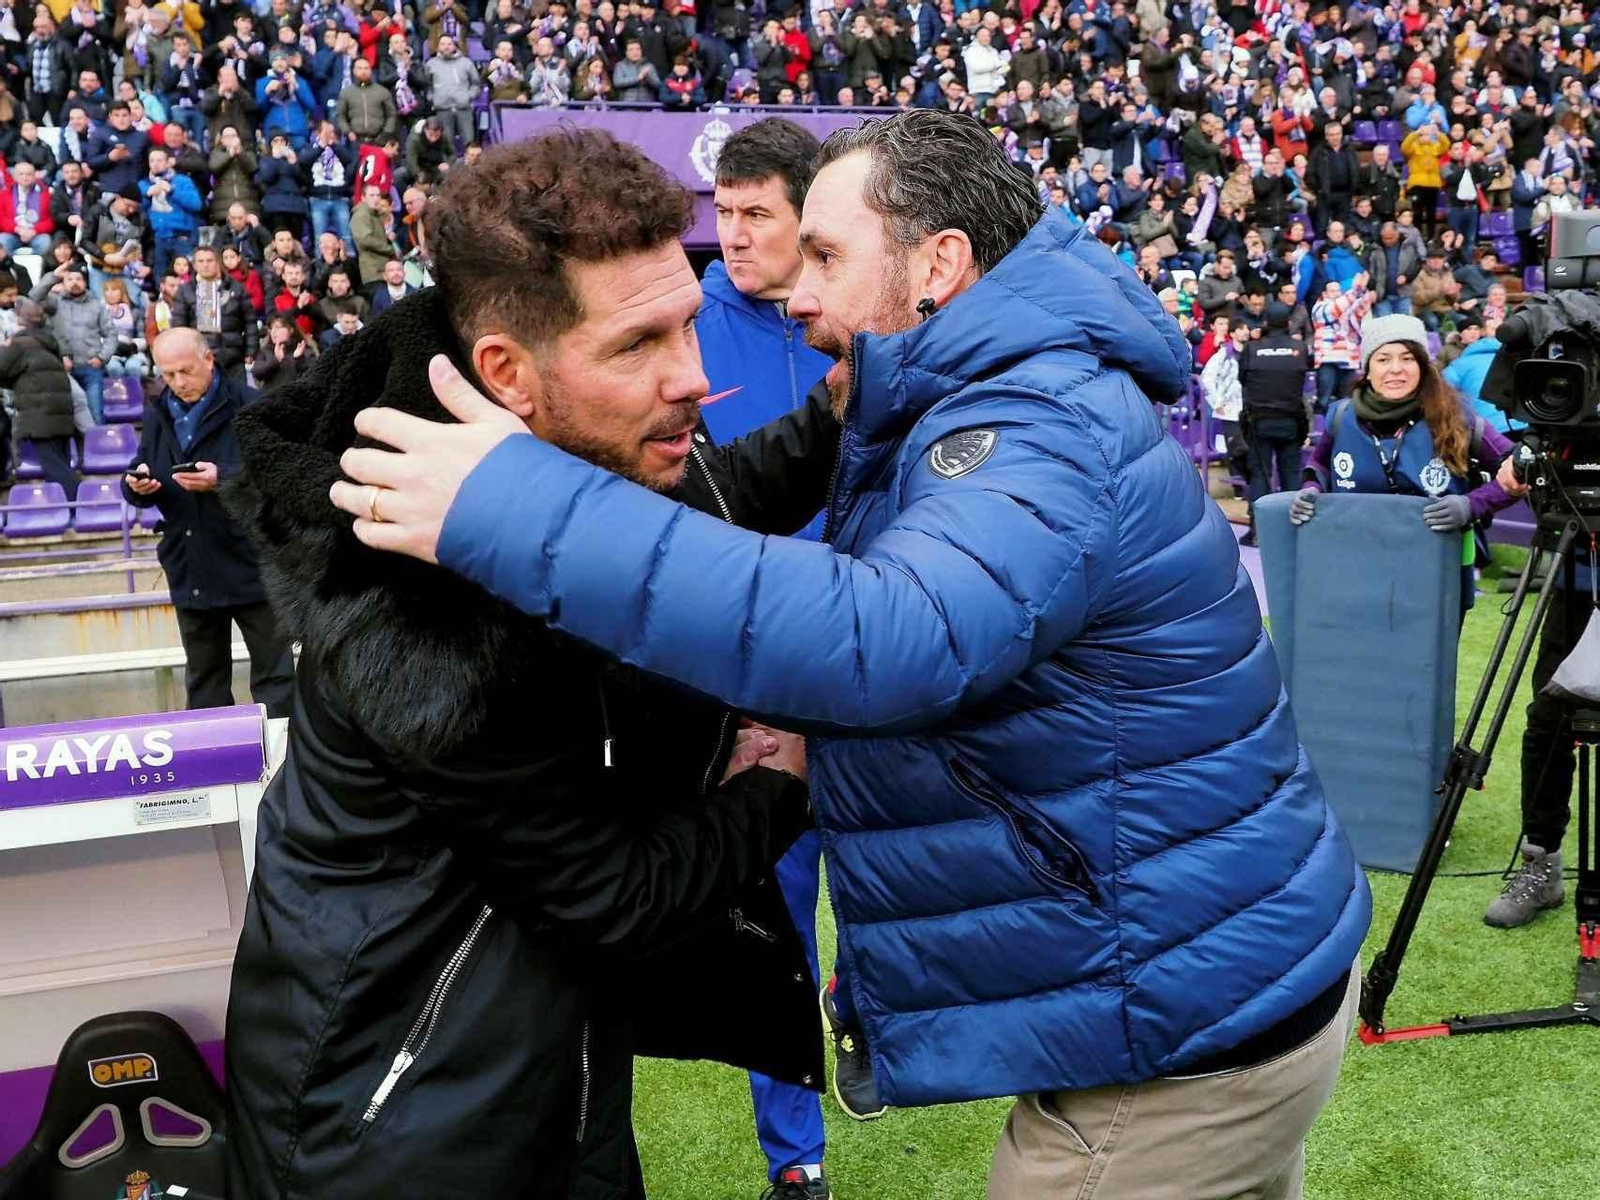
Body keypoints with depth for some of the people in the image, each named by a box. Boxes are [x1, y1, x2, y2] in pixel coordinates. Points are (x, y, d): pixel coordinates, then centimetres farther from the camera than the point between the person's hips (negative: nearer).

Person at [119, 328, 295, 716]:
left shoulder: (250, 408, -8)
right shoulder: (158, 414, 11)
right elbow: (139, 488, 14)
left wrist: (223, 478, -27)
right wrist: (137, 486, -9)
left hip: (250, 563, -6)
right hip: (190, 569, 6)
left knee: (272, 670, 1)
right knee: (203, 678, 15)